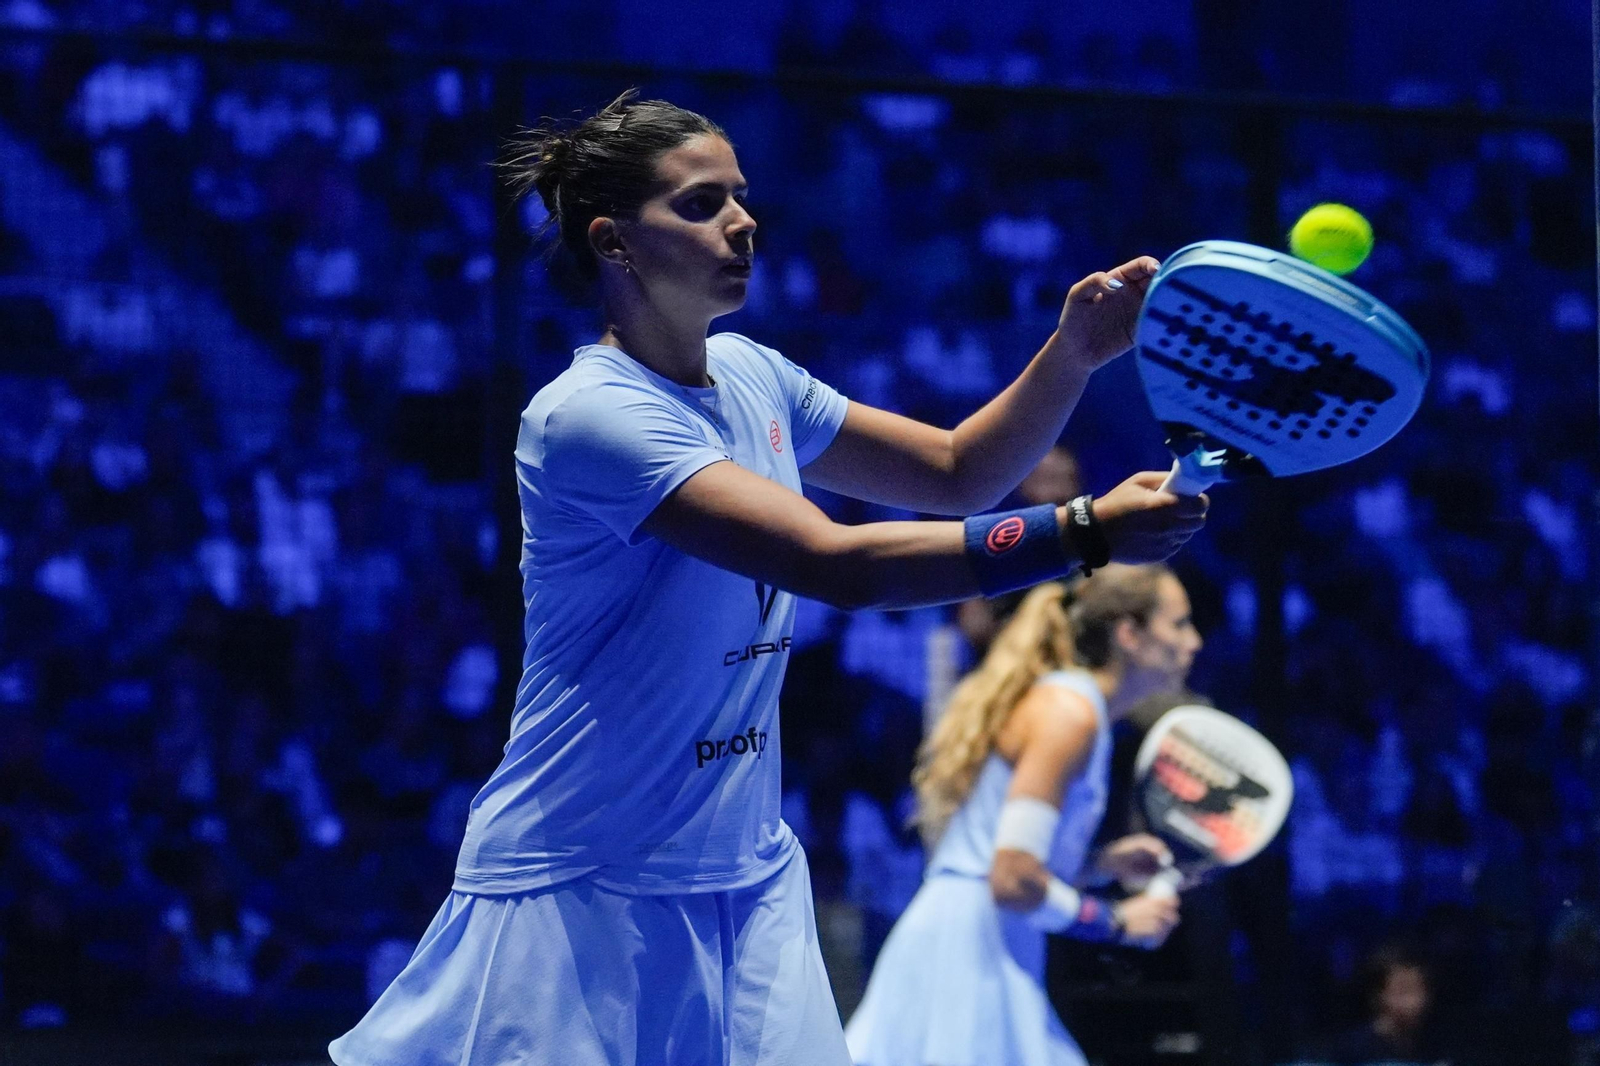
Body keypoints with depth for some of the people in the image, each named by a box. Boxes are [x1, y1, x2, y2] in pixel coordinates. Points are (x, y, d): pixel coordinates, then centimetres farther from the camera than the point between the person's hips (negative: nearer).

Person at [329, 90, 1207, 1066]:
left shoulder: (749, 375, 7)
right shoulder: (590, 417, -19)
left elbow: (956, 471, 15)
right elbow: (839, 565, -28)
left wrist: (1074, 354, -2)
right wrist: (1081, 532, -31)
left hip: (748, 879, 7)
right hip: (586, 899, -7)